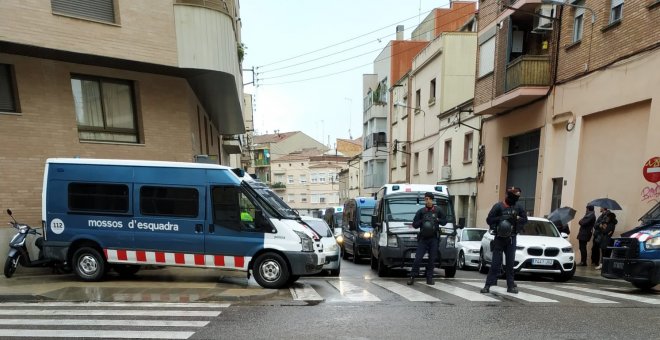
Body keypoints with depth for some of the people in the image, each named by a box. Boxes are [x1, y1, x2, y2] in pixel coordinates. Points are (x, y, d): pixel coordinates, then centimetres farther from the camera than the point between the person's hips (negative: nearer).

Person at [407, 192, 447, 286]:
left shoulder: (438, 210, 5)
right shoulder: (421, 211, 2)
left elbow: (444, 221, 10)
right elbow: (414, 224, 3)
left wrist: (437, 220, -7)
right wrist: (422, 221, -13)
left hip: (434, 238, 1)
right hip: (423, 238, -1)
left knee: (432, 259, 5)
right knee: (418, 258, -5)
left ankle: (429, 278, 16)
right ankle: (412, 277, 3)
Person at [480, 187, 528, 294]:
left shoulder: (518, 207, 5)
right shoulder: (498, 206, -7)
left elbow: (525, 219, 11)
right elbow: (489, 220, -11)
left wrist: (517, 219, -9)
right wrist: (502, 218, -22)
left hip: (511, 239, 4)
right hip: (499, 238, -4)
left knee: (510, 263, 9)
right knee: (496, 263, -4)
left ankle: (511, 286, 18)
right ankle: (488, 285, 1)